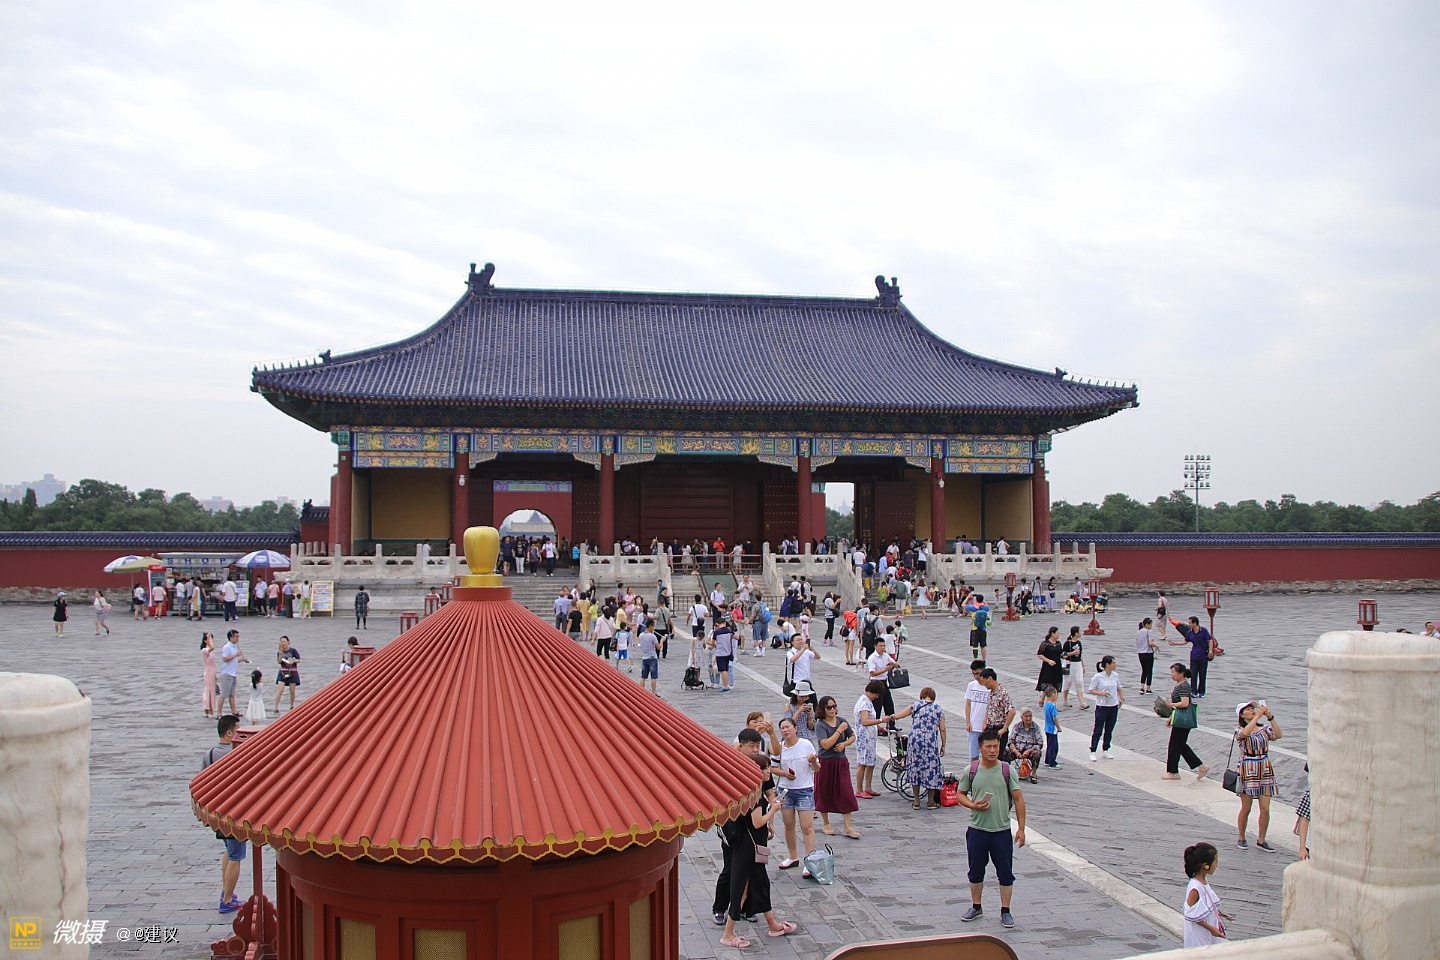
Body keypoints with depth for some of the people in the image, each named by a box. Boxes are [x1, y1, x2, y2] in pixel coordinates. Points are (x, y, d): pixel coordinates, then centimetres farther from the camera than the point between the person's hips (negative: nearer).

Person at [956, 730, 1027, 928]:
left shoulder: (1007, 770, -5)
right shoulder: (970, 771, -3)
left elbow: (1019, 799, -2)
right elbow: (961, 795, 6)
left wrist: (1021, 828, -5)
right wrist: (973, 805, -15)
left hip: (1002, 831, -1)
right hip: (977, 830, 1)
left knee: (1005, 873, 6)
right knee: (976, 872, 13)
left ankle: (1005, 911, 19)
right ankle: (976, 907, 29)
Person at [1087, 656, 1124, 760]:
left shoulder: (1115, 675, 4)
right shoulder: (1098, 677, -12)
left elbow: (1119, 688, 18)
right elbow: (1091, 690, -7)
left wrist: (1122, 698, 3)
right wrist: (1101, 693, -22)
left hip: (1114, 706, 5)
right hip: (1101, 706, -5)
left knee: (1109, 731, 12)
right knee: (1098, 731, -2)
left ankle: (1106, 750, 24)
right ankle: (1092, 752, 5)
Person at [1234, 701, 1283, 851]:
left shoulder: (1264, 728, 7)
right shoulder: (1240, 730, -3)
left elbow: (1278, 735, -12)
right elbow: (1245, 733, -28)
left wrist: (1271, 718, -17)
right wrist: (1258, 716, -24)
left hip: (1265, 770, 3)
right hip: (1247, 770, -3)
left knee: (1265, 809, 1)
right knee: (1246, 809, 4)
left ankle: (1261, 840, 13)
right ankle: (1241, 838, 20)